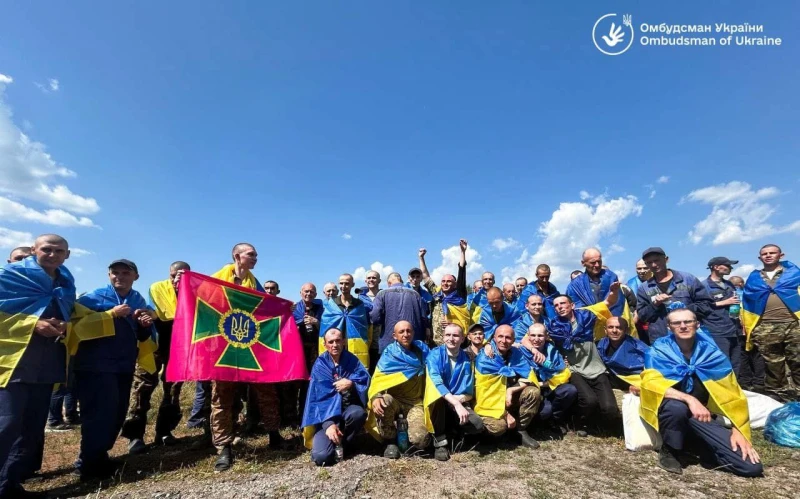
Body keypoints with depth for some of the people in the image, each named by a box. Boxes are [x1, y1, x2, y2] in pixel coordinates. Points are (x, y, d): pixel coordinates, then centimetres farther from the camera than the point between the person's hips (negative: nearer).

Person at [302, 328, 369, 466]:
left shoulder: (352, 360, 1)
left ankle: (344, 444, -3)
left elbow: (365, 380, -10)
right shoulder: (320, 365, -5)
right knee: (321, 456, -22)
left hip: (347, 409, 2)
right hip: (325, 414, -1)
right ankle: (334, 441, 15)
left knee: (358, 413, -34)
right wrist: (329, 423, -23)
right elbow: (320, 396, -12)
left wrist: (351, 384, -32)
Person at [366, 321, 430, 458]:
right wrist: (375, 397, -33)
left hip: (415, 402, 1)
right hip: (394, 399, -1)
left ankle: (404, 430, 16)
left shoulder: (422, 349, 2)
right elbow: (378, 378, -13)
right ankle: (390, 441, -8)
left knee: (421, 440, -23)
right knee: (384, 401, -37)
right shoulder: (389, 352, -5)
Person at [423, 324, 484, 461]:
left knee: (478, 426, -23)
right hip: (436, 402, -3)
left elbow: (468, 392, -3)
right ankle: (439, 440, -18)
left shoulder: (466, 359, -1)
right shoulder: (435, 354, -12)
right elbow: (436, 383, -27)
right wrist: (456, 403, -37)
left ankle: (450, 430, 10)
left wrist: (457, 400, -22)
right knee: (437, 394, -37)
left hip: (458, 403, 3)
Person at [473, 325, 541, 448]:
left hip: (511, 397, 5)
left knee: (533, 392, -21)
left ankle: (521, 430, -2)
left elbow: (530, 378, -8)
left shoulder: (516, 353, -4)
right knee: (498, 427, -32)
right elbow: (486, 392, -18)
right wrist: (506, 414, -20)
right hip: (491, 402, -5)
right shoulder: (484, 358, -18)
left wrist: (511, 390, -22)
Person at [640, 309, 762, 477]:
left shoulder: (711, 353, -1)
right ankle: (668, 451, -9)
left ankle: (696, 441, 14)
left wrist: (738, 431, -7)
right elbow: (651, 382, -23)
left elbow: (731, 394, 2)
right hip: (669, 411, -3)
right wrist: (689, 399, -33)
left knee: (752, 466, -13)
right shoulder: (659, 350, -10)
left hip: (703, 417, 3)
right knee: (677, 406, -38)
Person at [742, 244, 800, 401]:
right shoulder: (753, 278, 15)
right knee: (773, 366, 8)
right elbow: (747, 305, 14)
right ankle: (778, 395, 18)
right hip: (765, 329, 1)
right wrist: (749, 328, 7)